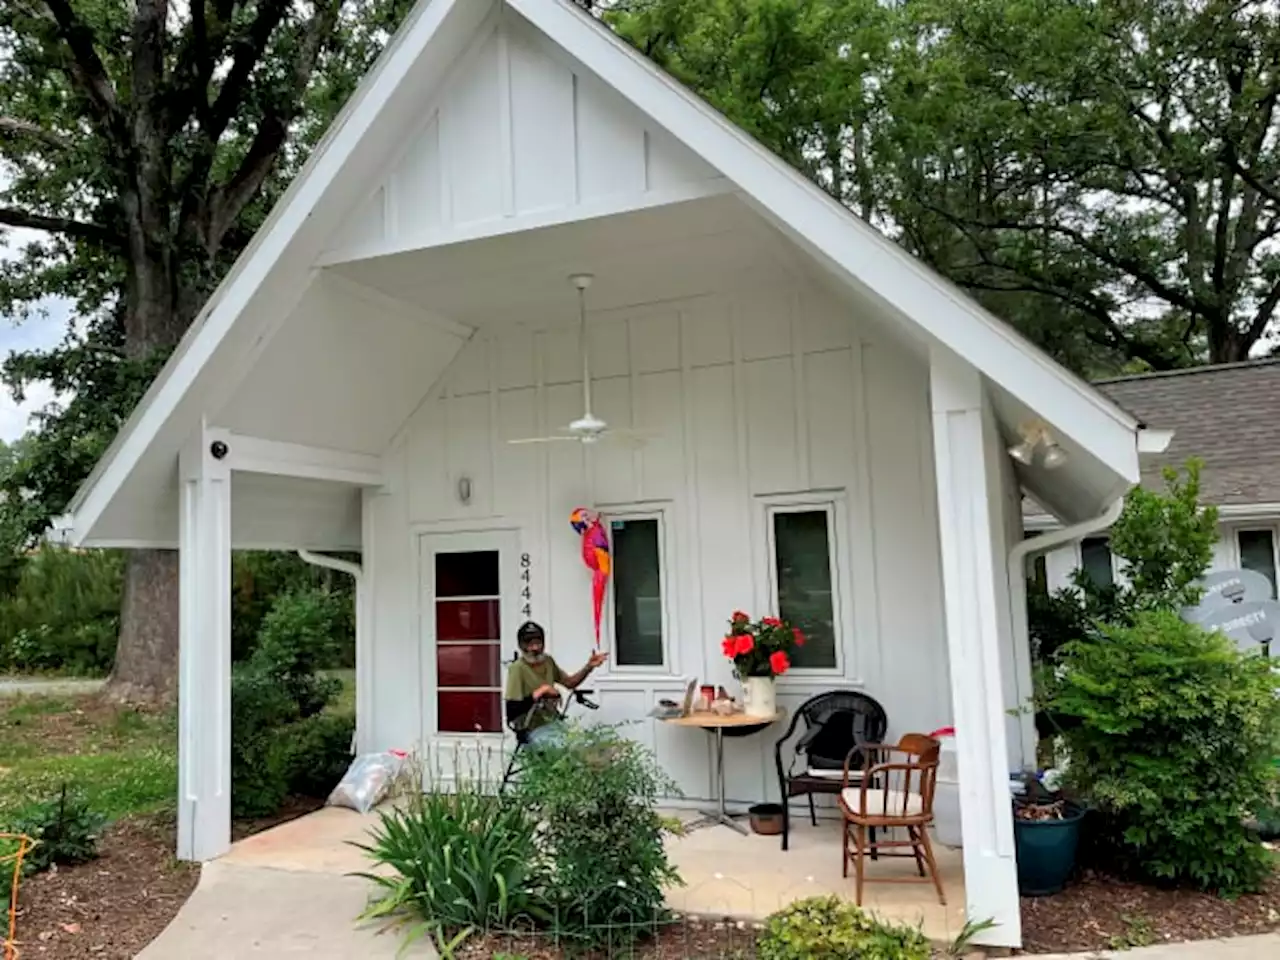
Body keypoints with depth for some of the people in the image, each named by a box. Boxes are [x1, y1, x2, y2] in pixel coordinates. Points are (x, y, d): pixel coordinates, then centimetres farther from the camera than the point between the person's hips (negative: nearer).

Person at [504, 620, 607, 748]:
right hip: (535, 730, -7)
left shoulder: (548, 661, 5)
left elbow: (569, 682, 16)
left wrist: (589, 667, 1)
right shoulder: (517, 668, -15)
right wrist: (539, 692, -26)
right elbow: (512, 710, -21)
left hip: (555, 723, 7)